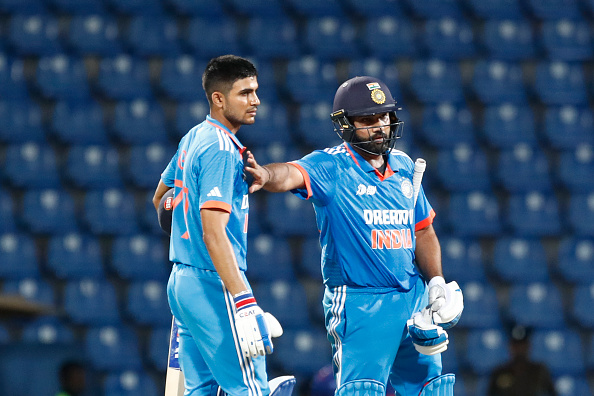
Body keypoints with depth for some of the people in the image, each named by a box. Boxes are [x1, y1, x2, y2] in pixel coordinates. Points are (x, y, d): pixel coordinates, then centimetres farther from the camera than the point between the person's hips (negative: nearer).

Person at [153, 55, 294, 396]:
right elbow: (214, 233, -23)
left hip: (181, 281, 10)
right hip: (214, 284, -10)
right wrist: (244, 305, -28)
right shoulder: (221, 150, -16)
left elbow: (161, 199, 29)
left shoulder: (193, 139, 13)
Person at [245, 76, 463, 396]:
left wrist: (437, 284, 6)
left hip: (413, 297, 6)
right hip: (359, 305, -6)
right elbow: (291, 174, -30)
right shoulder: (331, 167, -9)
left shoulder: (403, 166, 11)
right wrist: (266, 175, -54)